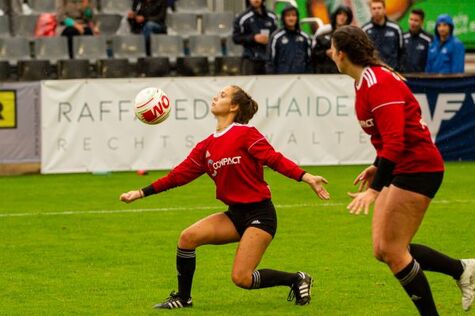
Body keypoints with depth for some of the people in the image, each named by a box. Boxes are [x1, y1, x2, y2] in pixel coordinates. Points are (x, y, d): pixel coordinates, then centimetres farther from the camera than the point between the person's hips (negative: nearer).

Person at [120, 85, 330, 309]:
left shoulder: (245, 134, -9)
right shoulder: (206, 147, 10)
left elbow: (274, 159, -15)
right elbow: (178, 175, 12)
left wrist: (307, 178, -29)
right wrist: (141, 193, 11)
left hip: (259, 214, -6)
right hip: (235, 214, 6)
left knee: (241, 278, -15)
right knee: (188, 237, -11)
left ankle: (296, 280, 8)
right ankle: (183, 298, 5)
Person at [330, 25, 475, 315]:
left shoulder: (379, 84, -21)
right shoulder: (366, 81, 10)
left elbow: (395, 141, -27)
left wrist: (374, 190, -30)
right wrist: (377, 167, 22)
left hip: (418, 169, -10)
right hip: (401, 170, 10)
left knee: (392, 251, -9)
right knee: (383, 250, 7)